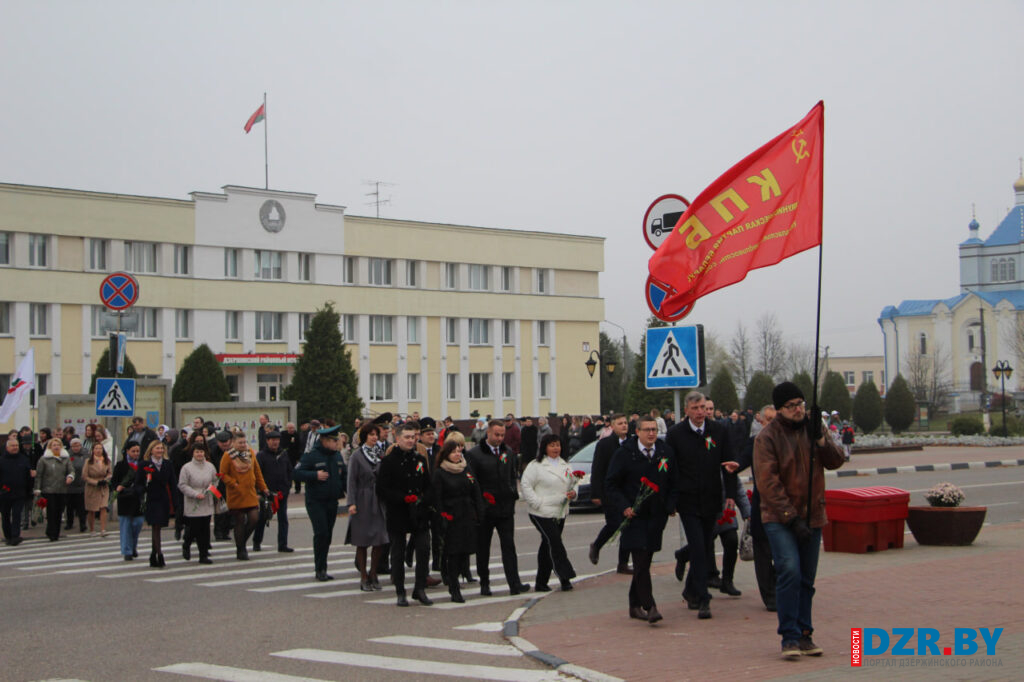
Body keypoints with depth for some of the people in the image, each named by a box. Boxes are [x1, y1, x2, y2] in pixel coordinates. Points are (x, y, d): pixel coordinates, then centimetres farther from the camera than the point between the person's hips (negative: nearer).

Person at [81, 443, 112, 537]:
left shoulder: (107, 461, 1)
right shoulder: (88, 461, -7)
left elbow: (110, 473, 11)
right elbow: (84, 476, -7)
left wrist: (106, 480, -10)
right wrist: (96, 482, -14)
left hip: (104, 488, 2)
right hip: (92, 488, -1)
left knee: (103, 508, -11)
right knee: (92, 511, 4)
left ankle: (103, 530, -12)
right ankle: (92, 530, 18)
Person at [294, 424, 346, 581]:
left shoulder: (338, 456, 9)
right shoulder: (311, 456, -12)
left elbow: (343, 474, 21)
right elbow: (296, 473, -15)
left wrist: (344, 489, 4)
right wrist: (315, 475, -24)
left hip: (332, 502, 6)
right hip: (315, 502, -6)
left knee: (328, 535, 8)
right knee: (321, 533, -14)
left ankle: (321, 569, 18)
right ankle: (320, 569, -5)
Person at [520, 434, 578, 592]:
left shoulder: (564, 465, 15)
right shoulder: (535, 466, -7)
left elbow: (574, 482, 25)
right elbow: (526, 486, -10)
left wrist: (573, 492, 3)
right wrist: (538, 503, -17)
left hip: (560, 513, 7)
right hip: (542, 513, -7)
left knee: (548, 546, 11)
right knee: (555, 543, -15)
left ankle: (541, 582, 17)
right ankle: (565, 578, -12)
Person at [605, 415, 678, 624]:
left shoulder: (666, 452, 5)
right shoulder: (624, 453, -5)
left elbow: (674, 482, 15)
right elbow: (610, 485, -2)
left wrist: (670, 505, 1)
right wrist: (624, 507, -13)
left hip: (656, 516, 4)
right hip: (633, 514, -4)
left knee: (644, 561, 9)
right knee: (641, 561, -13)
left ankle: (635, 605, 19)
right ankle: (650, 607, -16)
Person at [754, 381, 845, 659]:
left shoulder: (811, 428, 7)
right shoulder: (768, 436, -10)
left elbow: (836, 461, 1)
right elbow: (767, 482, -14)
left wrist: (820, 438, -16)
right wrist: (791, 516, -19)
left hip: (811, 515, 5)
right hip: (779, 517, -5)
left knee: (806, 578, 9)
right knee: (789, 571, -18)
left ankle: (804, 634, 19)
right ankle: (790, 637, -13)